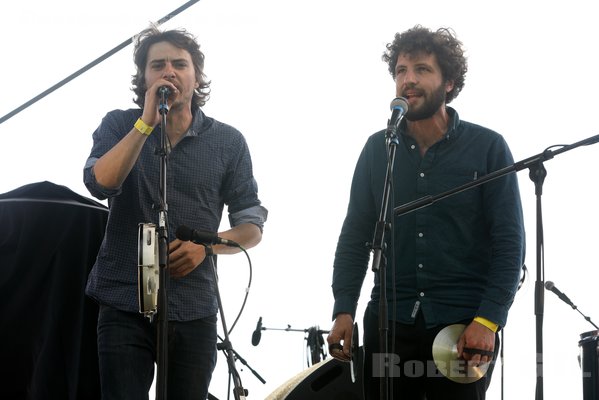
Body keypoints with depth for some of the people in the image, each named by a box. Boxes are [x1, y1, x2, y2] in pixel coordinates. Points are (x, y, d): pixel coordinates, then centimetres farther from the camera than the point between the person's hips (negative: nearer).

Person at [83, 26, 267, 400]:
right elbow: (100, 184, -14)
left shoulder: (228, 141, 4)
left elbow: (252, 227, 6)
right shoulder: (119, 126, 4)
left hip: (194, 310, 1)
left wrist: (206, 245, -12)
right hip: (124, 303, -1)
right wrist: (147, 122, -17)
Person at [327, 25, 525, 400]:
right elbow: (356, 235, 8)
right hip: (389, 325, 3)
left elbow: (510, 242, -5)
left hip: (465, 326, -2)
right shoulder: (378, 149, 6)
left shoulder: (488, 148, -3)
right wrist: (344, 309, -3)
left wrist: (489, 319, -15)